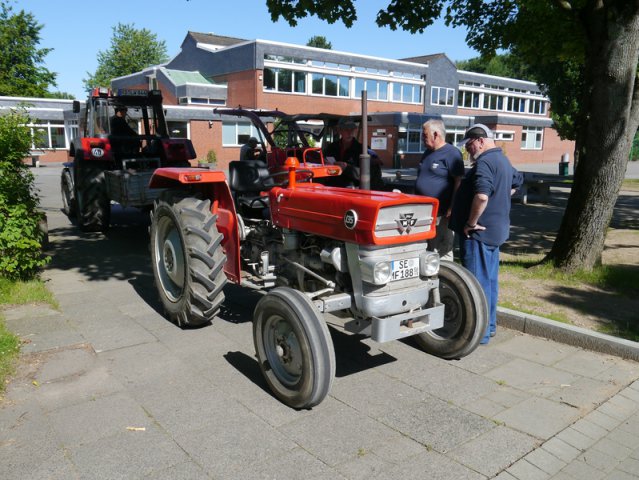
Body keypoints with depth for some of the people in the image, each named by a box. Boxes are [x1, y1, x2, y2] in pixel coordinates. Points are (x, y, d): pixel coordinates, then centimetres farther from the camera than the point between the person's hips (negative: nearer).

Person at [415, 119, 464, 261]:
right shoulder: (428, 152, 15)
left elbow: (458, 182, -15)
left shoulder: (451, 153, -10)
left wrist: (452, 208, -19)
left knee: (443, 252, -2)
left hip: (441, 214, -8)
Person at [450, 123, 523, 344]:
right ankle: (488, 325, 28)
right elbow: (517, 181, 34)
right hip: (495, 230, 10)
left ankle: (479, 332, 4)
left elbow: (481, 196, -32)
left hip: (479, 232, -10)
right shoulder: (503, 160, 15)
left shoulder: (484, 162, -18)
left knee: (478, 282, -3)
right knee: (489, 280, 17)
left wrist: (471, 223, -20)